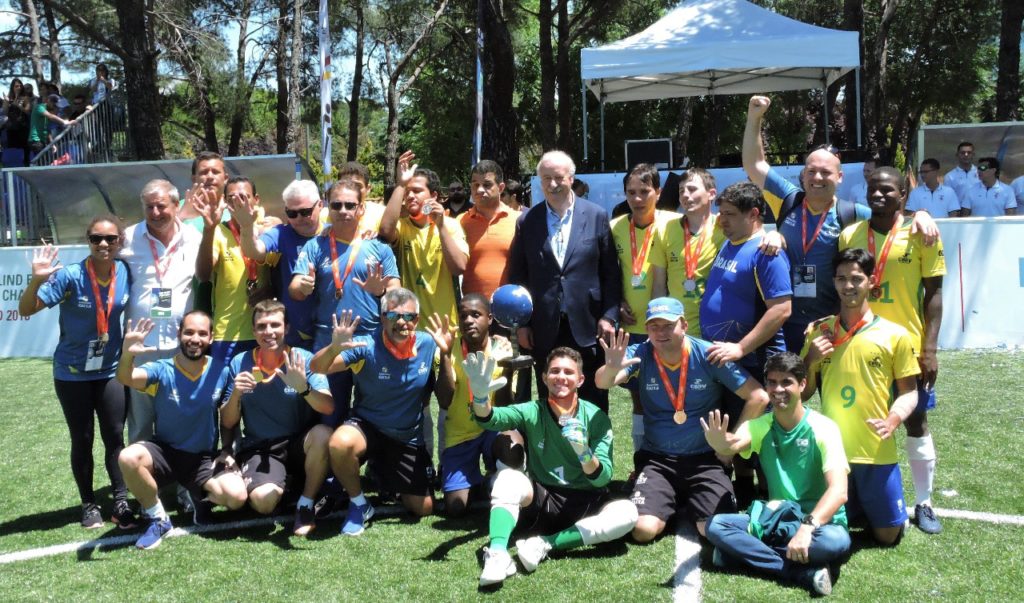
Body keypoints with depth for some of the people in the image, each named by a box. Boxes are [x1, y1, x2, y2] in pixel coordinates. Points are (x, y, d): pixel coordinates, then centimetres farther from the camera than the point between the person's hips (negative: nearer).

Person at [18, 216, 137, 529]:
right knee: (82, 439, 8)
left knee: (115, 436, 3)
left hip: (111, 371, 2)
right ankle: (89, 505, 20)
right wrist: (37, 280, -36)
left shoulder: (126, 273, -8)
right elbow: (26, 309, -21)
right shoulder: (70, 276, -18)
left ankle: (121, 502, 11)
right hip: (72, 373, -2)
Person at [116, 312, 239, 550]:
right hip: (164, 451, 0)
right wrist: (127, 354, -55)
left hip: (204, 457, 1)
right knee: (127, 458, -33)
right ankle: (158, 519, -8)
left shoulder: (221, 372, -7)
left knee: (237, 497, -25)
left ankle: (203, 496, 14)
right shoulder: (162, 370, -13)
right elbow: (125, 378, -35)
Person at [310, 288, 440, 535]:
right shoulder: (366, 346, -20)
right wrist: (334, 348, -49)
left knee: (423, 508, 4)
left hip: (409, 438, 3)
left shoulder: (428, 344, -9)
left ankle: (386, 474, 37)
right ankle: (358, 505, -9)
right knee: (340, 443, -39)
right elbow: (317, 368, -33)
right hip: (367, 426, -3)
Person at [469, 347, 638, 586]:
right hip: (540, 502, 0)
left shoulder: (596, 418, -5)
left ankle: (545, 544, -29)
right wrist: (480, 395, -44)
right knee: (508, 477, -27)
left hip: (584, 506, 0)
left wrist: (583, 452, -33)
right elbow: (489, 419, -21)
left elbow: (602, 479, -11)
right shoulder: (532, 412, -3)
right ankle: (497, 553, -45)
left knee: (627, 512, -28)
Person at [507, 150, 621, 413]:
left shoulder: (597, 216, 1)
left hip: (587, 326, -1)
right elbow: (517, 275, 6)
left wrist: (609, 316, -5)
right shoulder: (527, 221, 4)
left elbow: (610, 272, 2)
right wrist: (521, 323, 2)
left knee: (593, 405, 8)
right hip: (544, 329, 1)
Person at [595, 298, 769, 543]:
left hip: (704, 457, 0)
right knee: (643, 529, -20)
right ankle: (673, 504, 16)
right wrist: (611, 369, -47)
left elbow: (758, 397, -6)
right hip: (656, 458, 1)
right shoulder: (640, 354, -7)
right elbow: (602, 383, -24)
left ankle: (690, 505, 17)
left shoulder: (707, 355, -9)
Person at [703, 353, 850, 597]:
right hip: (774, 519, 4)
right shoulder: (760, 426, -2)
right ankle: (804, 572, -26)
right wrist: (718, 442, -51)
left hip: (818, 521, -4)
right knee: (715, 525, -20)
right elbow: (734, 444, -26)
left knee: (837, 540, -37)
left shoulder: (823, 428, -13)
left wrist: (807, 527, -41)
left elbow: (838, 490, -26)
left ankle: (744, 550, -24)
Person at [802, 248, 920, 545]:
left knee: (887, 535, 7)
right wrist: (810, 359, -10)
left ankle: (874, 505, 36)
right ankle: (858, 506, 41)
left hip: (877, 452, -2)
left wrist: (893, 420, -19)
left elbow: (909, 392, 0)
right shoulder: (819, 332, 4)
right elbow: (803, 393, 8)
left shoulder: (895, 335, -3)